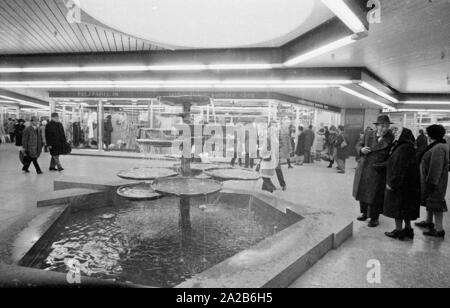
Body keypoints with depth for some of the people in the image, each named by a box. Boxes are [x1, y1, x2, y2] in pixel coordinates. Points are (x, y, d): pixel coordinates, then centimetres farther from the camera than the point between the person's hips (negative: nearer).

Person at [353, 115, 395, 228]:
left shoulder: (391, 138, -11)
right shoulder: (368, 134, 4)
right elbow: (359, 145, 12)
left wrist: (381, 138, -24)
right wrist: (361, 149, -6)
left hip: (378, 171, -5)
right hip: (363, 169, 5)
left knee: (374, 195, 3)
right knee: (362, 191, 17)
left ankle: (374, 218, 21)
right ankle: (365, 212, 37)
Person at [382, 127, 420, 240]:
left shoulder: (403, 149, -21)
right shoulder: (407, 147, 10)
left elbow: (400, 169, -25)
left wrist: (391, 184, -20)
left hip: (400, 184, -10)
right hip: (408, 184, 10)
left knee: (398, 207, 2)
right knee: (405, 208, 17)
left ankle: (399, 231, 12)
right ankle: (408, 230, 26)